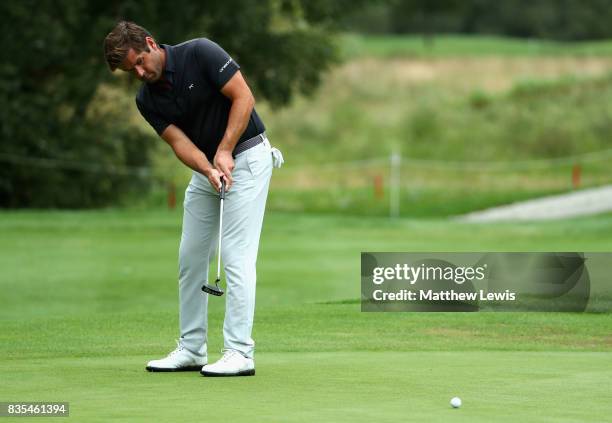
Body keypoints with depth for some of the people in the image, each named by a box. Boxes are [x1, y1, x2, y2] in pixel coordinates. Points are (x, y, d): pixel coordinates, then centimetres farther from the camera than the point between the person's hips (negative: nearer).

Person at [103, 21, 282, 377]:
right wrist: (207, 169, -29)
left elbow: (244, 97, -19)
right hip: (206, 167, 7)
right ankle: (192, 349, 16)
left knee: (236, 255, -13)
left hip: (246, 156, -7)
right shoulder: (147, 100, -1)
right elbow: (180, 142, -10)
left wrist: (224, 151, -24)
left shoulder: (201, 53, -18)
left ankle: (240, 353, -14)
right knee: (191, 258, 7)